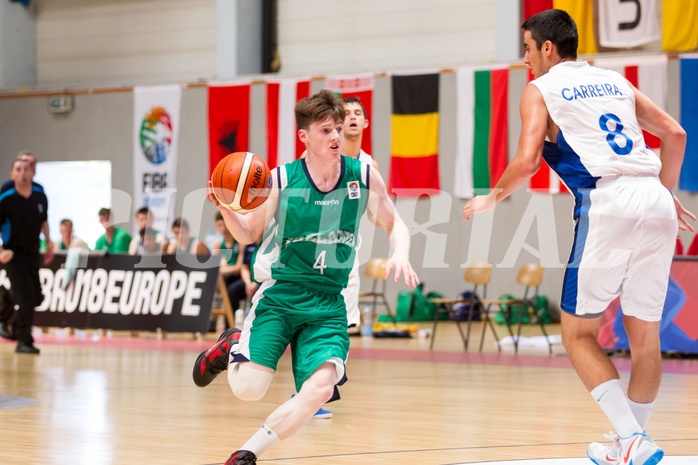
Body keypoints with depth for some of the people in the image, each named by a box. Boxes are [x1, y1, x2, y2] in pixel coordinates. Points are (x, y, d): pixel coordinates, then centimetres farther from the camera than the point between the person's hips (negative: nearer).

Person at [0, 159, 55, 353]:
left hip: (33, 254, 6)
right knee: (27, 297, -13)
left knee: (36, 298, 10)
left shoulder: (40, 197, -1)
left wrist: (49, 243, 10)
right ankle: (24, 341, -1)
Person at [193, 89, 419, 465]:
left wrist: (400, 253, -11)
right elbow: (248, 234, 4)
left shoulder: (363, 177, -3)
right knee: (248, 389, -17)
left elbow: (394, 224, 10)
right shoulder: (282, 180, -7)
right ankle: (229, 347, 21)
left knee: (320, 390, -21)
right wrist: (225, 208, -16)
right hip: (279, 295, -2)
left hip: (328, 304, 2)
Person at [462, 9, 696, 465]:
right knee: (645, 336, 14)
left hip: (607, 202, -6)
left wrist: (491, 199, 13)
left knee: (579, 333, 5)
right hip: (656, 204, 6)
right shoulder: (615, 80, 24)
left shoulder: (541, 89, 9)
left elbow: (528, 161, -4)